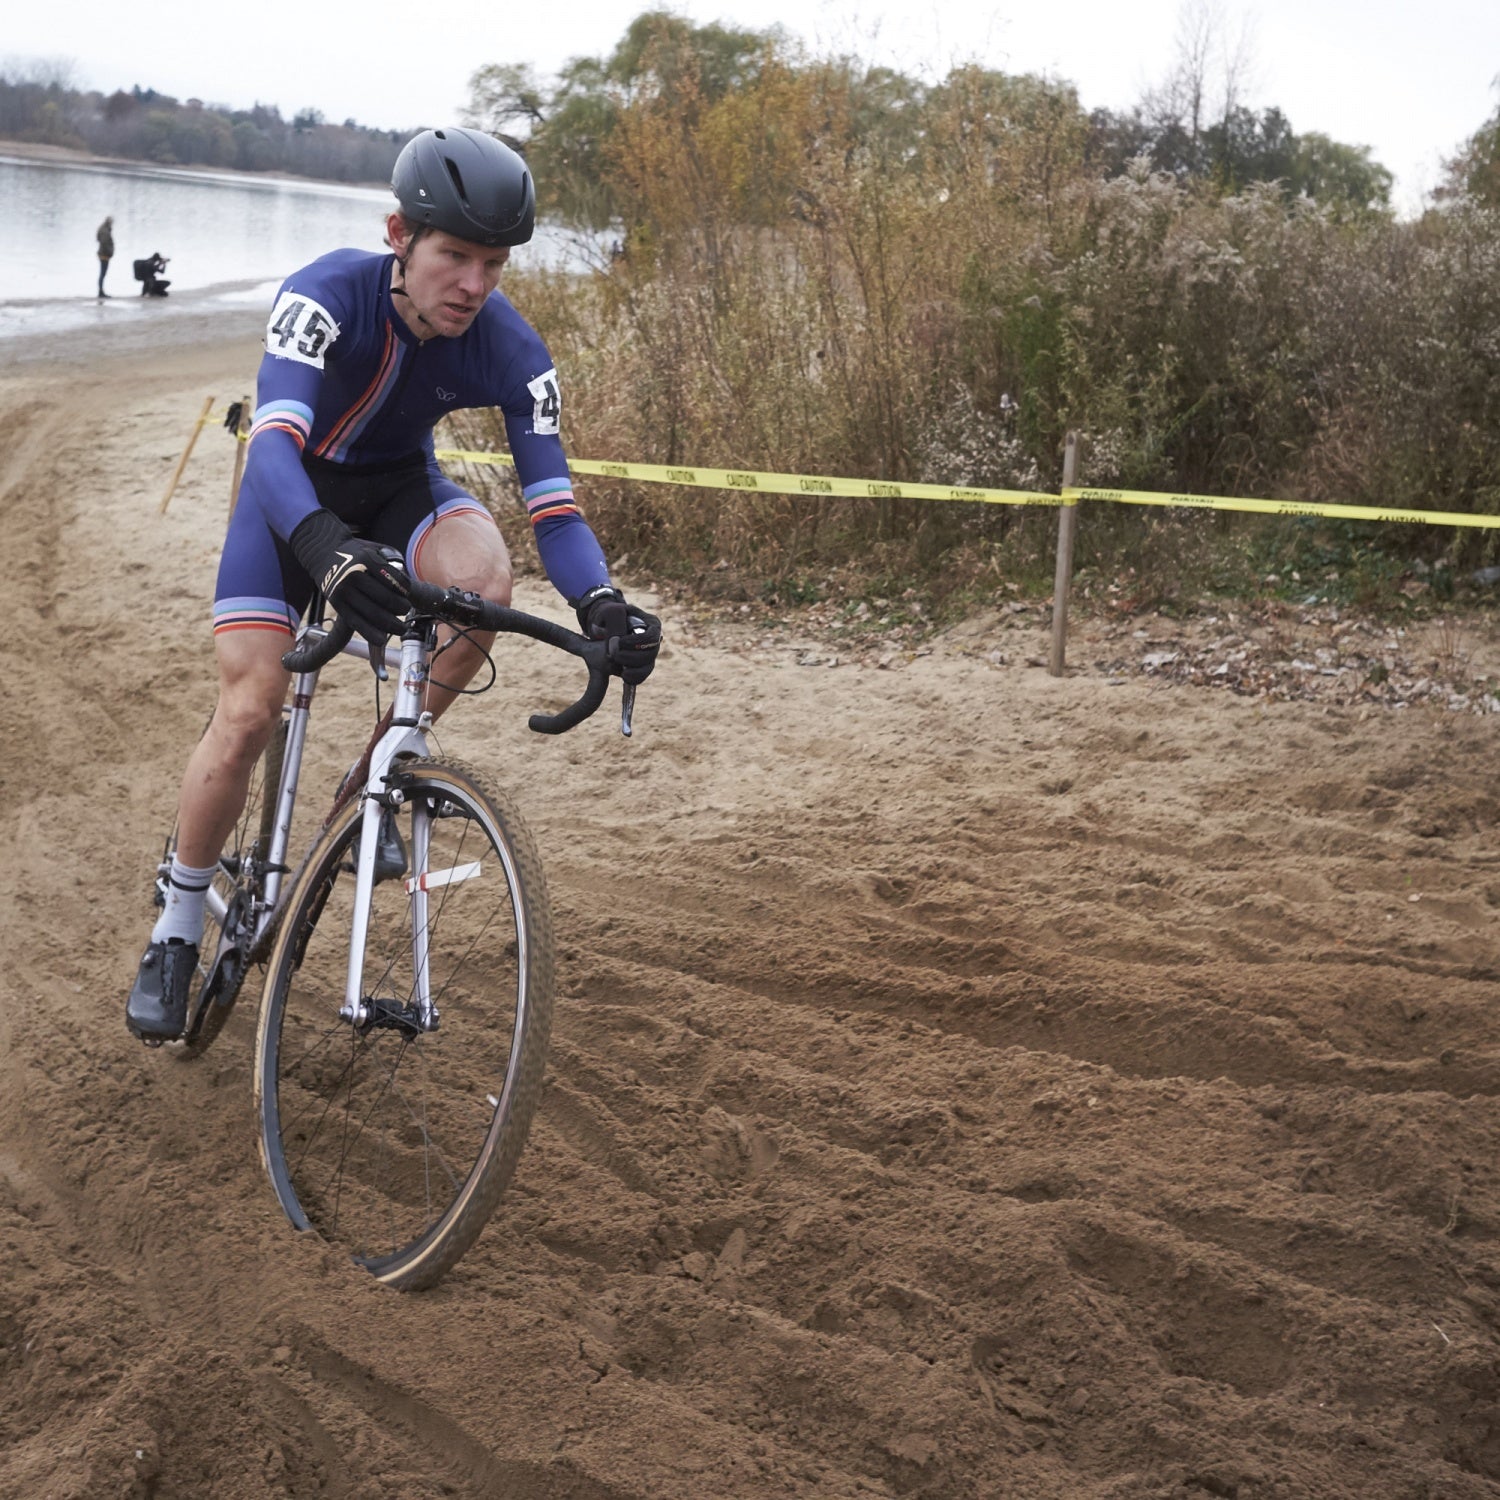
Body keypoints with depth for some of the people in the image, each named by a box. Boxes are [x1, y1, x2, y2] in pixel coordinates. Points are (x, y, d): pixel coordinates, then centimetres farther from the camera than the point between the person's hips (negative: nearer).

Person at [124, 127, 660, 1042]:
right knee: (247, 716, -14)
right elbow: (273, 443, -45)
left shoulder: (512, 354, -25)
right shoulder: (328, 295, -33)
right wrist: (325, 549, -66)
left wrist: (602, 604, -46)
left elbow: (554, 508, -25)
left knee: (482, 573, -33)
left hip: (399, 486, 2)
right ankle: (177, 931, 9)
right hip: (295, 489, -2)